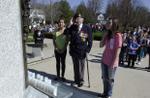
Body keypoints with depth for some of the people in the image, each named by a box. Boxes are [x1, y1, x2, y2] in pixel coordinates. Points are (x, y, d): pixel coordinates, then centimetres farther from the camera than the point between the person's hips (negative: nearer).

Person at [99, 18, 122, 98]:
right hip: (104, 60, 6)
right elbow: (101, 45, 7)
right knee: (104, 78, 15)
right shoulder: (107, 34, 6)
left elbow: (118, 50, -15)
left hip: (112, 62, -6)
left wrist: (114, 62, -16)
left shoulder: (118, 36, -14)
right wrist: (105, 36, 0)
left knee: (110, 79, 9)